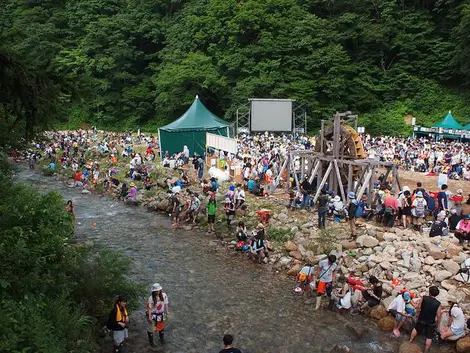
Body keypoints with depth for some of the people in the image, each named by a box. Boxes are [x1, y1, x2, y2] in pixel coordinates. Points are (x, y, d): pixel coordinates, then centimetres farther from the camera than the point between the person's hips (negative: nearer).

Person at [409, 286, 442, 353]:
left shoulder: (423, 298, -17)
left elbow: (418, 308, -11)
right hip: (431, 323, -1)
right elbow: (438, 316, -13)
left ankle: (410, 341, 43)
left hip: (421, 319, 2)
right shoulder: (438, 304, -18)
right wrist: (438, 324, 4)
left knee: (416, 329, 29)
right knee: (429, 337, 12)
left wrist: (418, 314, 9)